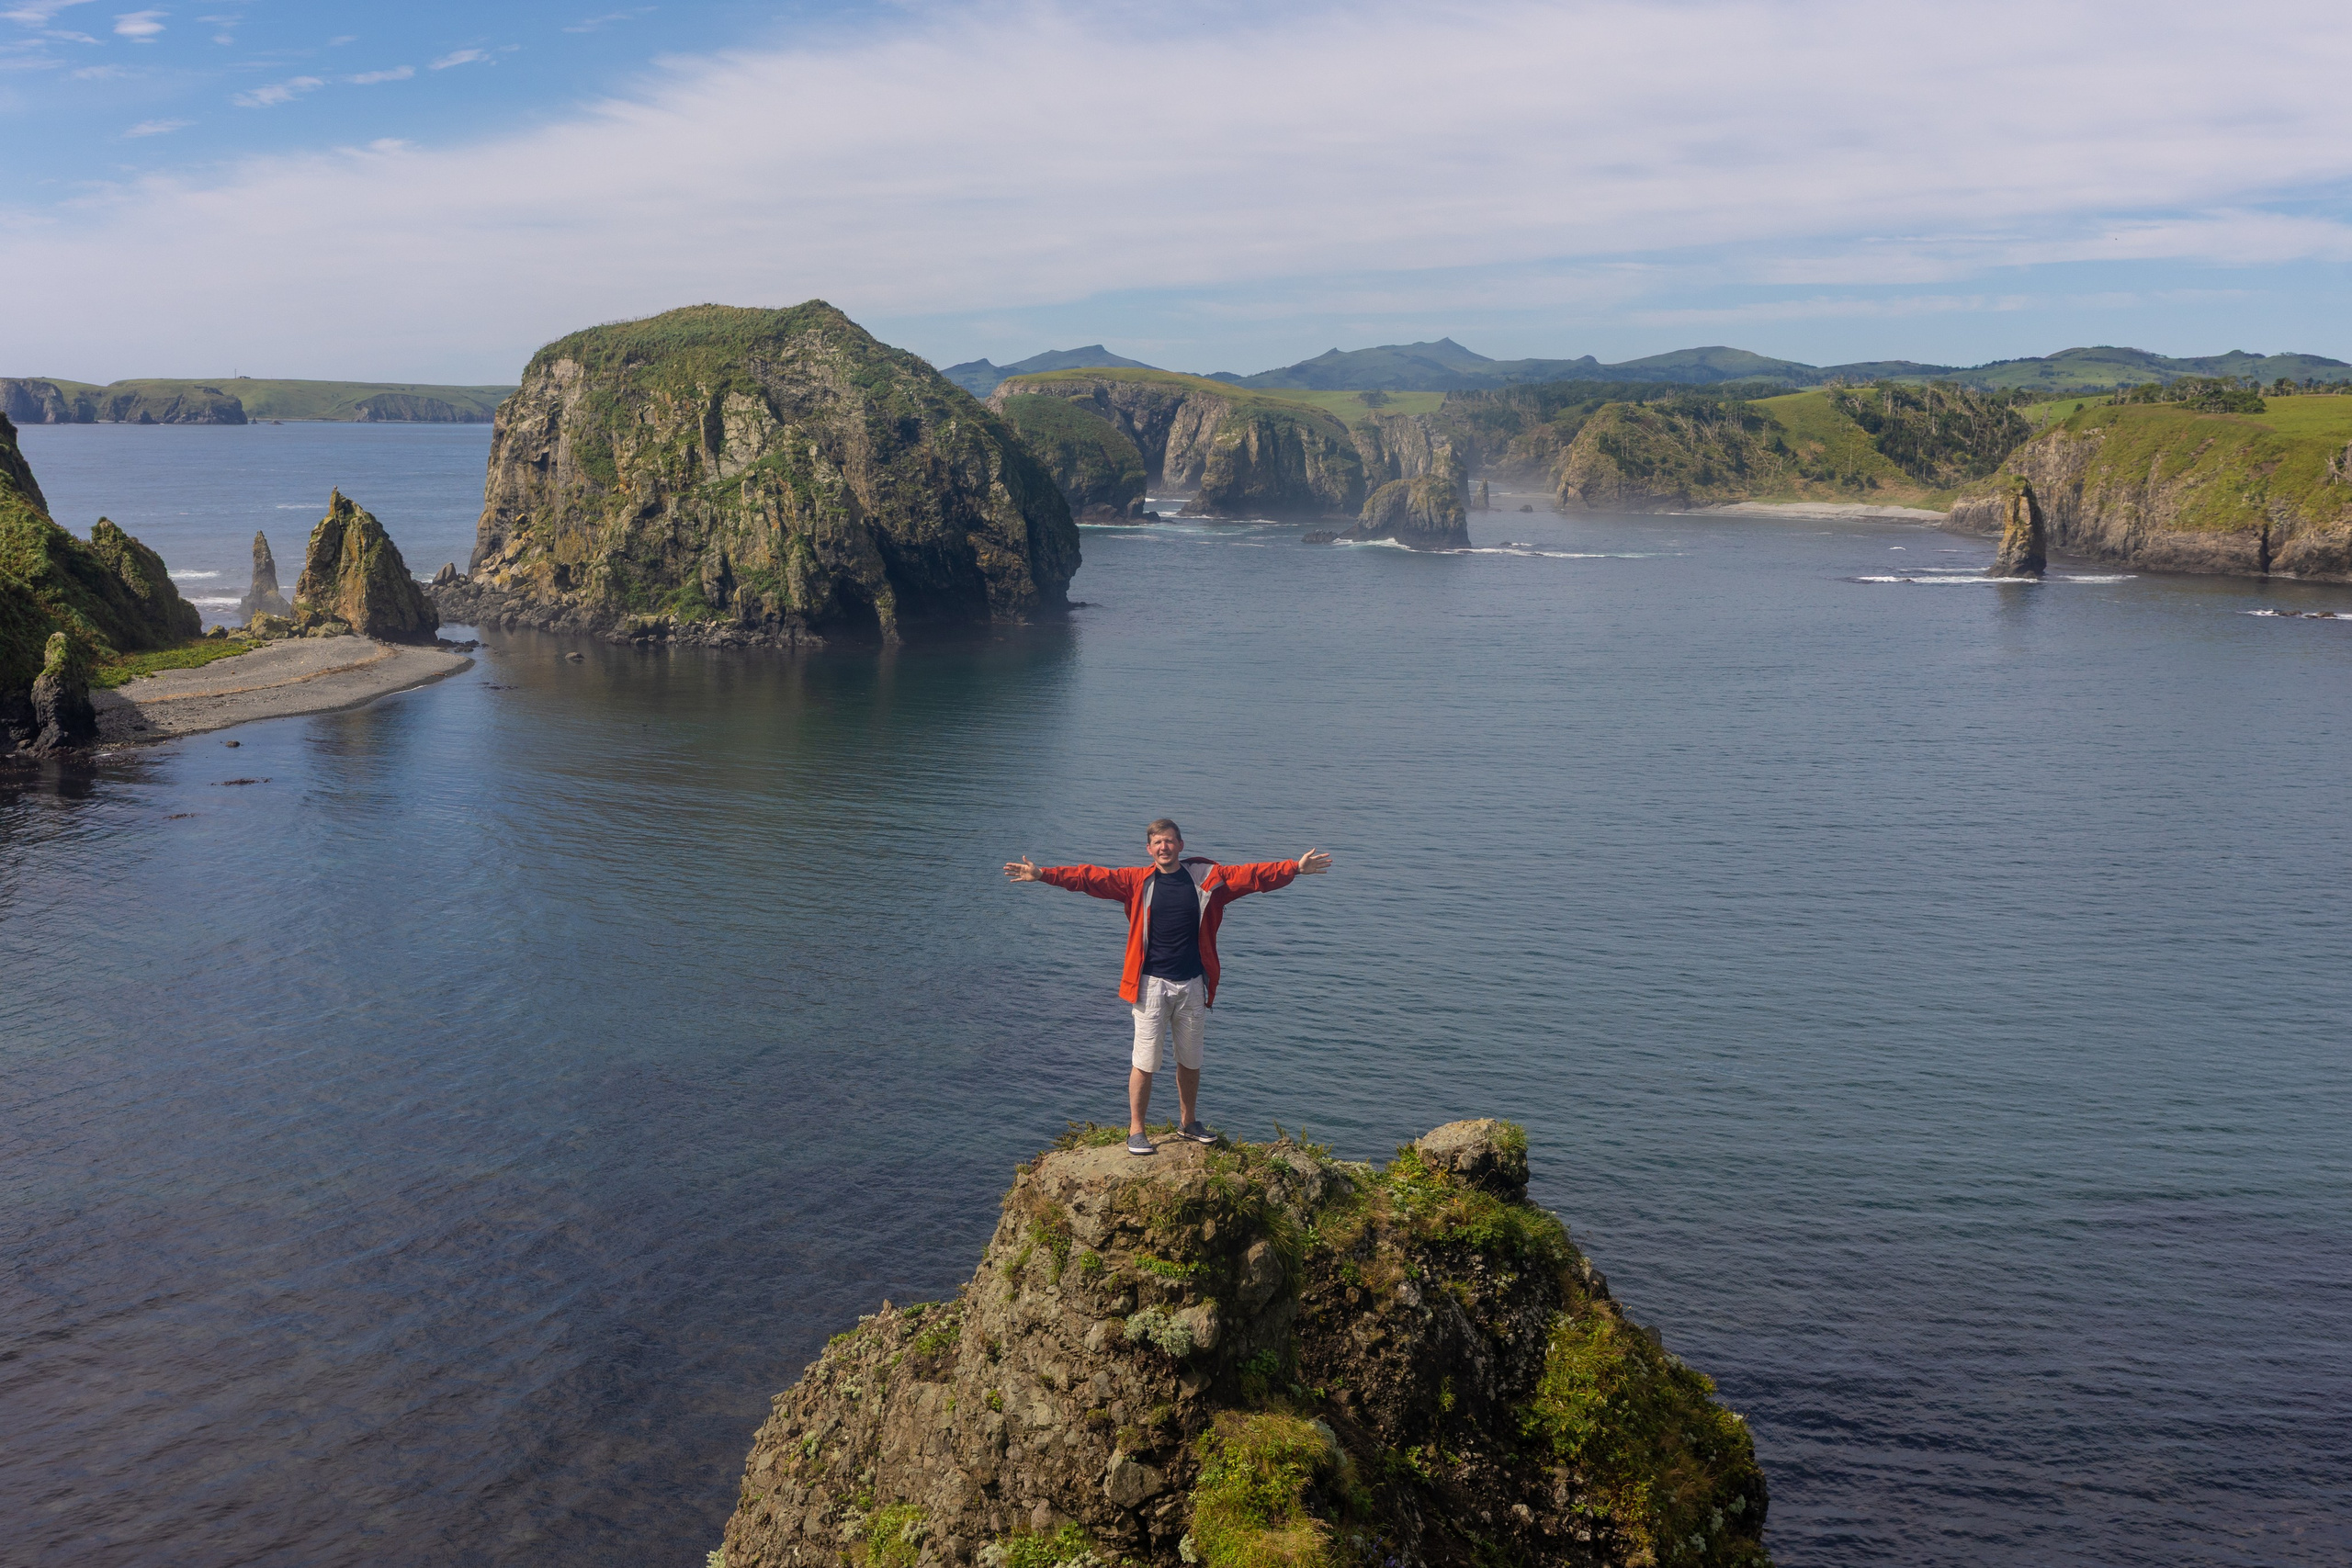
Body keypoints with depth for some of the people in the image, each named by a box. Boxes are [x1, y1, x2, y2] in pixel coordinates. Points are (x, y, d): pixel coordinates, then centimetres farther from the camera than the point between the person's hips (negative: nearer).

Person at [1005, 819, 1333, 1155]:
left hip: (1192, 985, 2)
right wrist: (1042, 874, -11)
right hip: (1152, 983, -2)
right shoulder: (1138, 882, -1)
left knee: (1190, 1061, 15)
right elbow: (1090, 878, -4)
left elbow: (1253, 875, 1)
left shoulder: (1207, 878, 2)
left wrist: (1295, 868, -7)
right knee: (1145, 1061, -2)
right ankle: (1136, 1131, 10)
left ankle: (1187, 1124, 32)